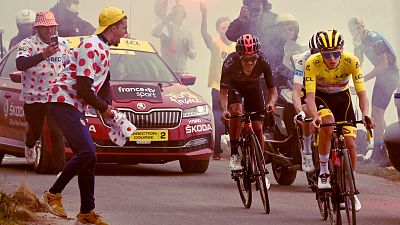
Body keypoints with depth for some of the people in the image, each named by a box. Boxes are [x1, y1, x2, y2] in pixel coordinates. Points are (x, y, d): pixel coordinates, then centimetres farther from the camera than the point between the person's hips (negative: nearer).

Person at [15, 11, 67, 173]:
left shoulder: (63, 44, 5)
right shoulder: (27, 44, -11)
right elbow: (20, 64, -31)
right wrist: (44, 55, -43)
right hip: (33, 97, -1)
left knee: (57, 134, -11)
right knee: (35, 132, 17)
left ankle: (60, 169, -11)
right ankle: (29, 146, 52)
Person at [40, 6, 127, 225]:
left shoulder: (103, 49, 15)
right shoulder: (91, 48, -17)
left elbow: (103, 83, 24)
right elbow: (83, 89, -21)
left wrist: (108, 107, 9)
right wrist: (104, 108, -9)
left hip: (76, 107, 10)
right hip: (64, 102, -10)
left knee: (88, 157, 7)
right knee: (86, 152, -21)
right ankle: (53, 195, -13)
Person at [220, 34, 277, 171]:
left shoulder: (263, 63, -32)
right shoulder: (230, 63, -36)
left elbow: (272, 89, -25)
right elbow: (223, 92, -35)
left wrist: (271, 103, -47)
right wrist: (224, 110, -54)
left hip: (253, 87, 2)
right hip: (234, 87, -2)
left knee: (257, 128, -5)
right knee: (236, 111, -32)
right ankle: (234, 154, -21)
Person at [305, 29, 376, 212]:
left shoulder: (351, 61, -28)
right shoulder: (312, 63, -31)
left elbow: (361, 93, -29)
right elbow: (310, 95, -36)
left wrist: (365, 114, -47)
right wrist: (314, 117, -54)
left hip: (341, 96, 2)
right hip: (321, 97, -2)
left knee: (350, 144, -9)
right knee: (327, 123, -35)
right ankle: (323, 171, -18)